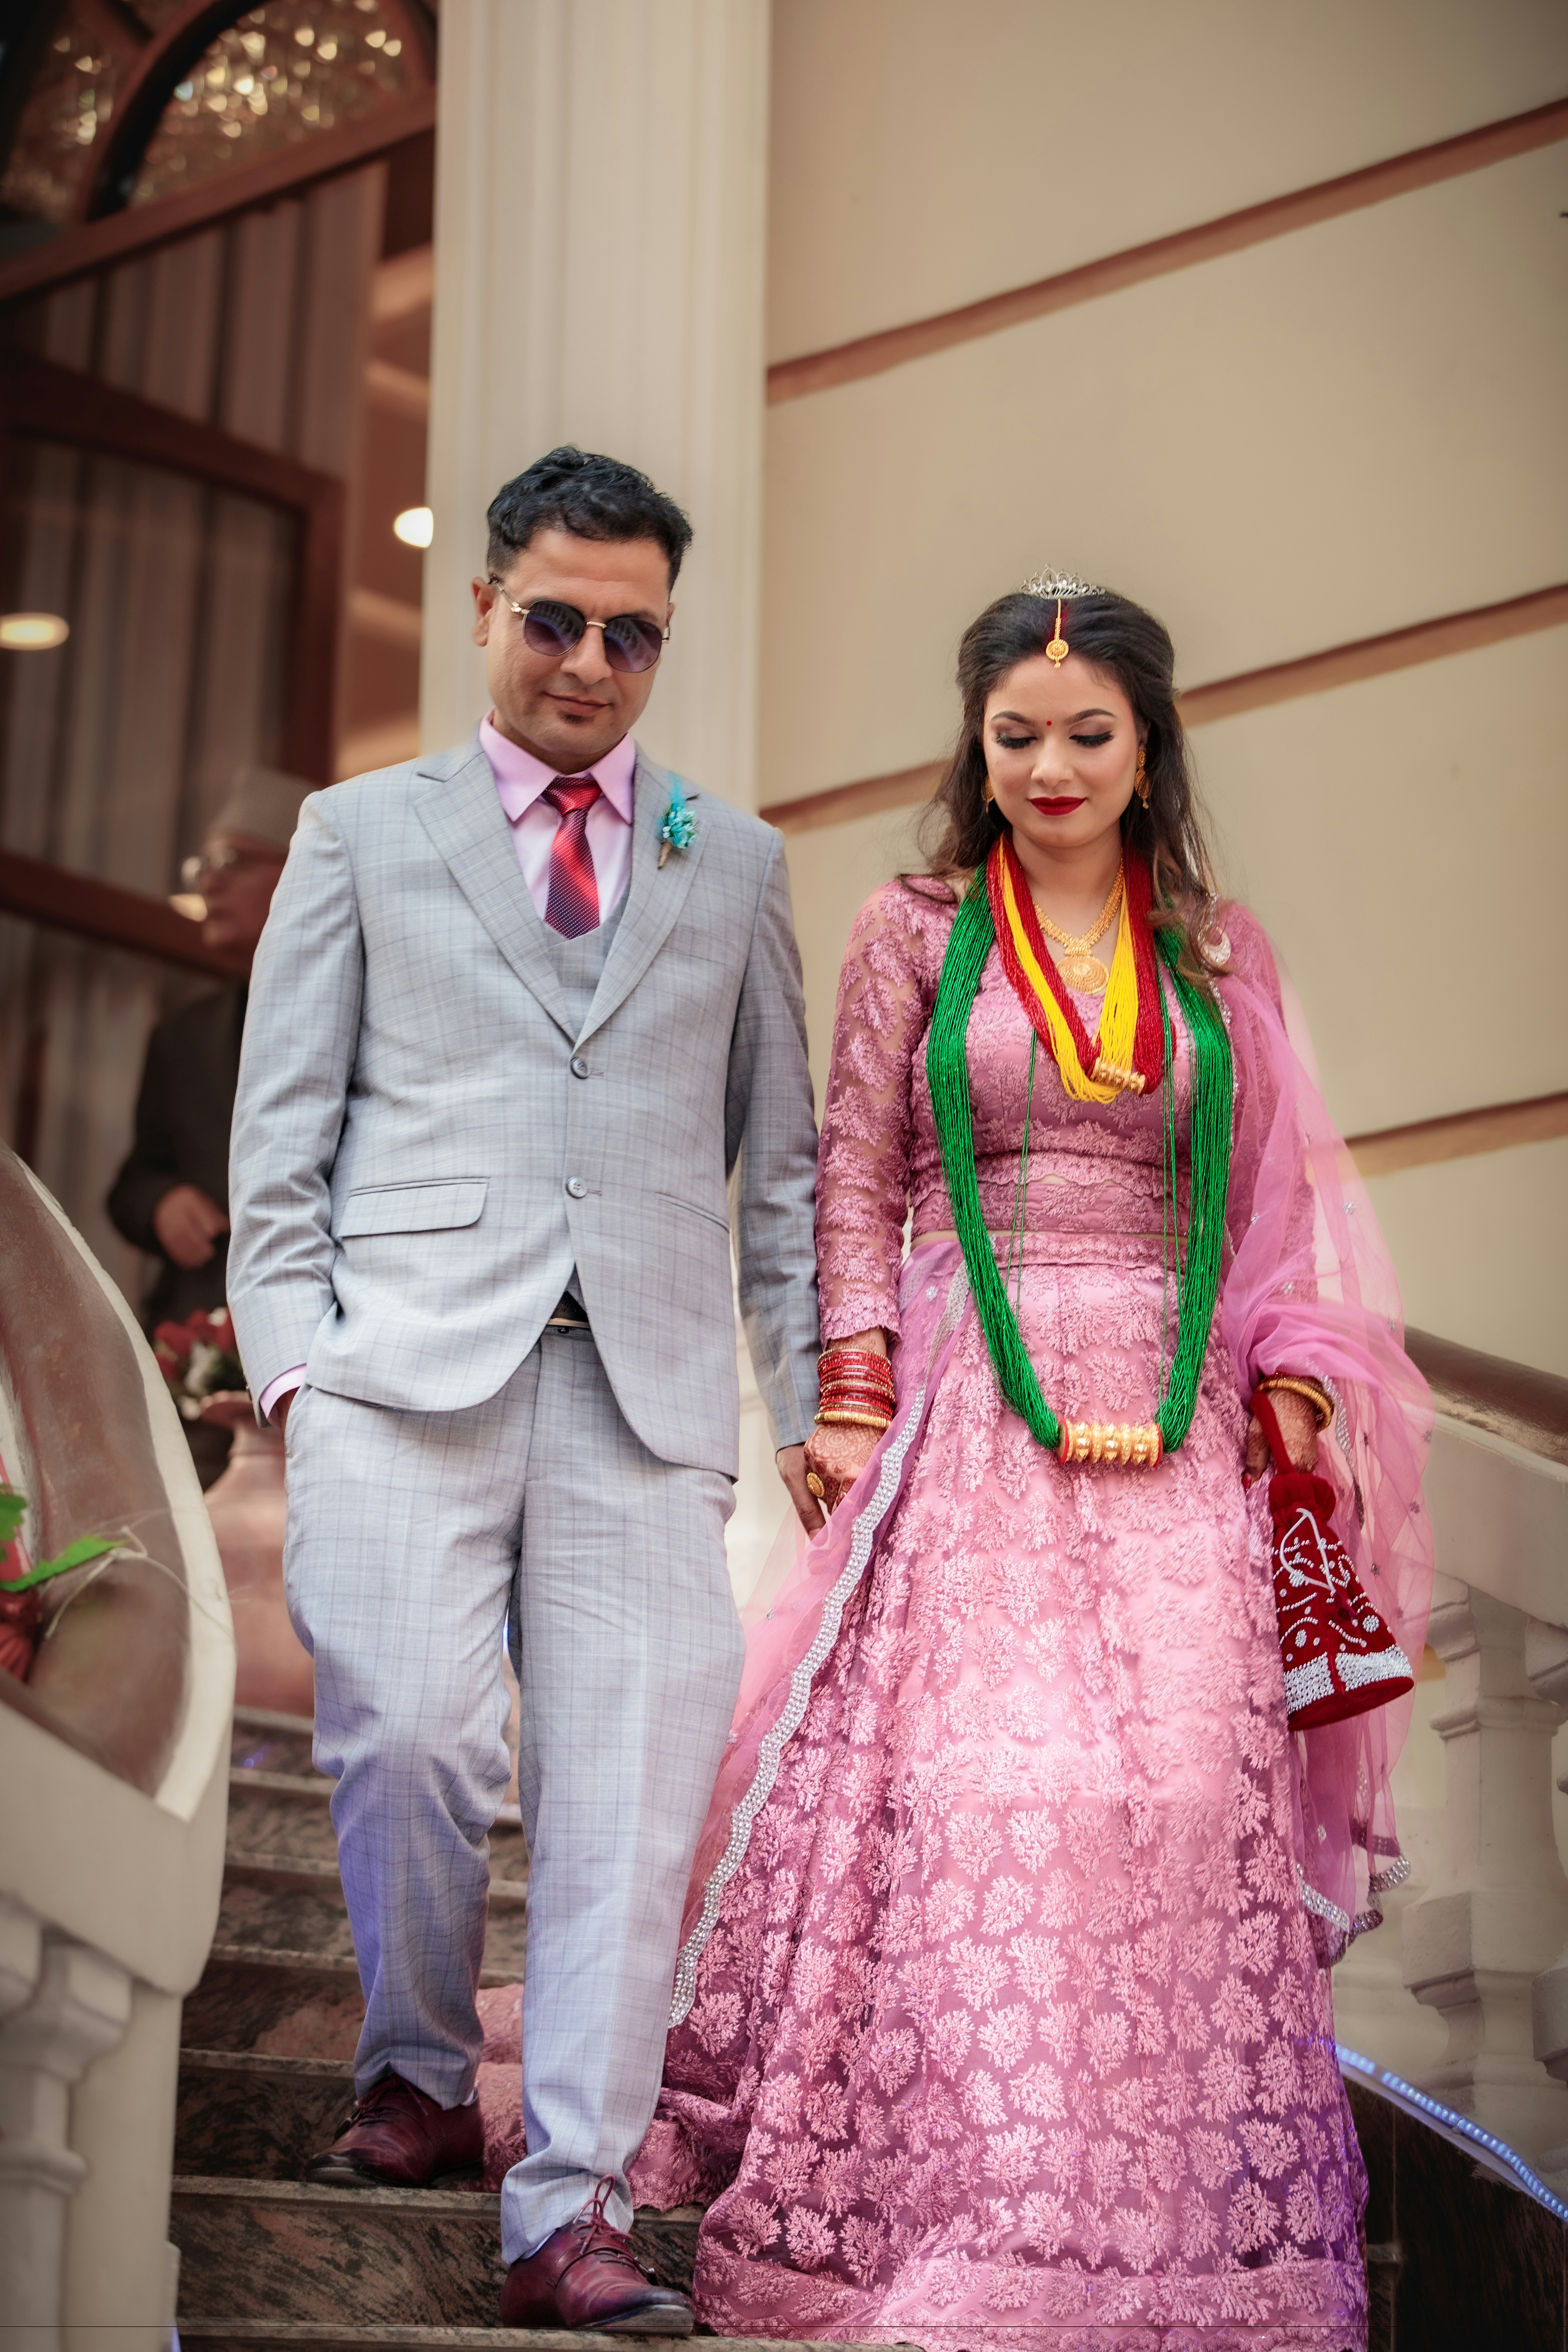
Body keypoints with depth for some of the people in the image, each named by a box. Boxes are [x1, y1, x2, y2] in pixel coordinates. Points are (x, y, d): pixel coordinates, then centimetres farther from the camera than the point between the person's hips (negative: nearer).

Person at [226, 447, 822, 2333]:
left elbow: (781, 1157, 18)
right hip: (409, 1359, -1)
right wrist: (290, 1355, -2)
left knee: (632, 1786, -8)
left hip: (649, 1379, 1)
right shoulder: (362, 833, 16)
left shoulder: (734, 866, 20)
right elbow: (282, 1131, 11)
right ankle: (419, 2083, 12)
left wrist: (810, 1394, 9)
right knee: (406, 1738, -14)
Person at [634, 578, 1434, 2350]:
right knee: (976, 1787, -9)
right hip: (969, 1417, -2)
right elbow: (853, 1184, 7)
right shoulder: (918, 933, 8)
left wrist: (1292, 1395, 2)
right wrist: (854, 1391, -3)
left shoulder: (1218, 953, 14)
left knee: (1187, 1788, -4)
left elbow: (1268, 1202, 14)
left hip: (1174, 1431, 2)